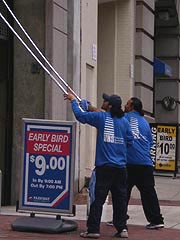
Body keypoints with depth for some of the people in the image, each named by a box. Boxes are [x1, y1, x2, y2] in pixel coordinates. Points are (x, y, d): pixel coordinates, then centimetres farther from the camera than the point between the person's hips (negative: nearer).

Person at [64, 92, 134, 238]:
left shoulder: (101, 117, -4)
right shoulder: (124, 121, 5)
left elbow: (80, 115, 1)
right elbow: (130, 141, 8)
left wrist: (73, 100, 15)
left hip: (104, 166, -3)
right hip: (121, 167, 4)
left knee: (98, 198, -2)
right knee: (120, 198, 10)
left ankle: (93, 230, -3)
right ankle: (122, 228, 12)